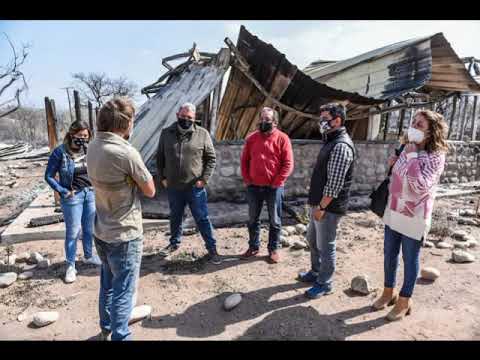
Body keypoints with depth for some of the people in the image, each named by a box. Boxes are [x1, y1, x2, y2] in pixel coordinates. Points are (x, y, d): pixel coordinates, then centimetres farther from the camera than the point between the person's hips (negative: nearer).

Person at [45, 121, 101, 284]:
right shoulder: (60, 152, -11)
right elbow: (49, 176, -4)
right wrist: (63, 191, -11)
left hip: (91, 194, 4)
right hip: (73, 197, -4)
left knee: (89, 229, 15)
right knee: (73, 232, 3)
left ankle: (89, 256, 35)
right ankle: (70, 266, 18)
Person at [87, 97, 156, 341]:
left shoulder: (93, 147, 0)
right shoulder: (127, 153, -24)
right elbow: (150, 191, -13)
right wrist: (141, 171, 1)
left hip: (101, 232, 8)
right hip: (125, 235, -8)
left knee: (108, 283, 25)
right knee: (123, 291, 7)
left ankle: (107, 328, 44)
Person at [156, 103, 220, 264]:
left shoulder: (202, 134, -5)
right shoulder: (166, 133, 1)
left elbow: (211, 158, -2)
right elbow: (160, 158, 9)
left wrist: (204, 179, -9)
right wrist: (162, 177, 3)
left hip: (195, 187, -2)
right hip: (173, 187, 3)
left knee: (202, 219, 5)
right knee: (175, 217, 20)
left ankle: (212, 248, 19)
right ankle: (174, 243, 40)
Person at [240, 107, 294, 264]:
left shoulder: (282, 138, -5)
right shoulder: (251, 138, 5)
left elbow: (288, 164, -8)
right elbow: (244, 160, 10)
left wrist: (277, 183, -12)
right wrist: (246, 179, 1)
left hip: (274, 187, -3)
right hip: (253, 187, 3)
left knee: (275, 221, 8)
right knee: (253, 219, 13)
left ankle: (273, 249, 24)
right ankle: (253, 247, 30)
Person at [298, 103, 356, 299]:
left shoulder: (341, 146, -19)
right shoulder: (331, 141, 13)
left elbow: (335, 183, -23)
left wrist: (321, 206, -20)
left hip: (329, 206, -10)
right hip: (319, 202, 10)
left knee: (326, 246, 5)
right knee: (312, 239, 22)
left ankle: (324, 284, 23)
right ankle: (316, 272, 41)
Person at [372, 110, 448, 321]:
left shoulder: (435, 156, -15)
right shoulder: (407, 149, 5)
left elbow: (420, 186, -28)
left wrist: (412, 156, -22)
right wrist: (393, 164, 0)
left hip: (414, 217, -7)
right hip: (393, 212, 7)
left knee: (410, 260, 10)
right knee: (389, 254, 17)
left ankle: (404, 301, 29)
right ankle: (388, 292, 37)